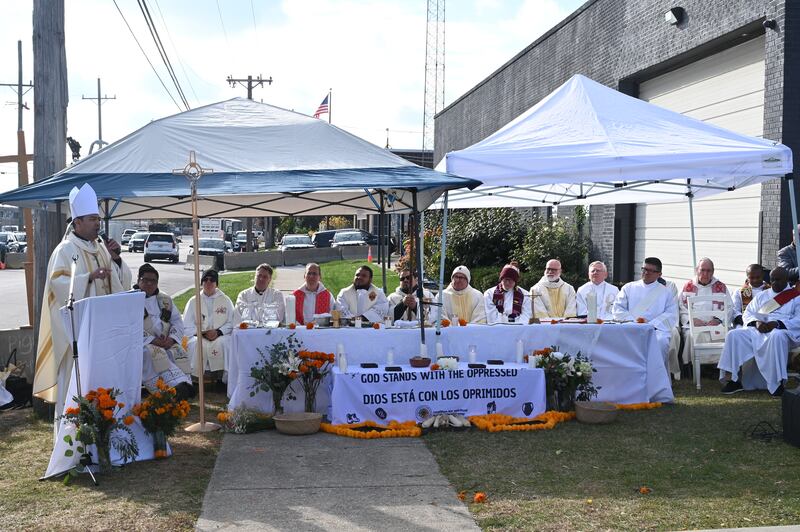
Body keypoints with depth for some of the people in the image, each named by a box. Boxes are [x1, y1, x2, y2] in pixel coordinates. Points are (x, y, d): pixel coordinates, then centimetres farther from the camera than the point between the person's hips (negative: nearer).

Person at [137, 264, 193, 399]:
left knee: (178, 351, -27)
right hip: (142, 343, -4)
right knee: (154, 353, -35)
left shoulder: (165, 300, 21)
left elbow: (178, 322, 14)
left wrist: (171, 338, -8)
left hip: (167, 343, 4)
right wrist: (153, 340, -17)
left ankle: (186, 385, -40)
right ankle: (179, 383, -47)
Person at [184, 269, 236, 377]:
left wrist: (218, 332, -12)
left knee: (224, 343, -33)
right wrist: (201, 333, -11)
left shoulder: (225, 300, 14)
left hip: (220, 336, 0)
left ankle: (226, 377, -27)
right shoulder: (193, 302, 13)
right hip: (198, 336, 0)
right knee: (196, 344, -34)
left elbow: (232, 322, 5)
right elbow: (187, 326, 6)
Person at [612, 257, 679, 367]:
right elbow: (617, 309, 12)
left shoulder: (666, 292, 19)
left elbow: (671, 314, 5)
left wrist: (651, 324, -10)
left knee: (661, 342, -35)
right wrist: (633, 320, -6)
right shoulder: (628, 288, 23)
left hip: (656, 329, 0)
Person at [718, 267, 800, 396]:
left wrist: (777, 324, -19)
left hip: (782, 331, -5)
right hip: (757, 330, 5)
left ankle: (777, 382, -34)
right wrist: (756, 322, -6)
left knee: (776, 337, -41)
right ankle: (734, 379, -24)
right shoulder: (762, 295, 26)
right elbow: (747, 314, 18)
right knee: (734, 335, -23)